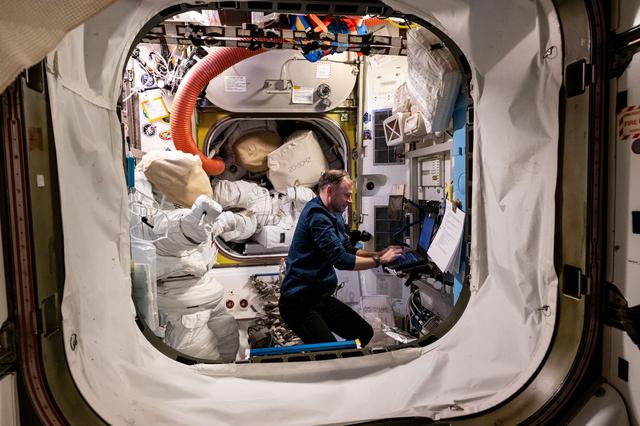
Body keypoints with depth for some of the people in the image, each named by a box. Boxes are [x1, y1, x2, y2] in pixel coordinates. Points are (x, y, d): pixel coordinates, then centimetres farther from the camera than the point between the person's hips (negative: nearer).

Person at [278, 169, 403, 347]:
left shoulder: (334, 215, 13)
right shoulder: (317, 216, -21)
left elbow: (348, 249, 17)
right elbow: (341, 260, -26)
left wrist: (377, 254, 3)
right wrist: (380, 261, -15)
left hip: (321, 297, 10)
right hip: (299, 302, -10)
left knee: (365, 333, 9)